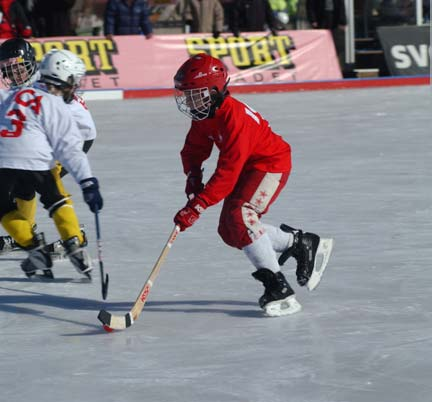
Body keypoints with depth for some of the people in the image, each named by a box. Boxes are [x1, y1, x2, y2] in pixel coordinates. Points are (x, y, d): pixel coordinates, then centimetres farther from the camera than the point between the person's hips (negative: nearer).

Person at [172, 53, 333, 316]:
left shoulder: (234, 118, -32)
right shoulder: (204, 116, -3)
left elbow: (228, 172, -35)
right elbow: (194, 150, 7)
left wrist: (197, 206, -37)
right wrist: (193, 181, -14)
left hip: (271, 164, -10)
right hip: (248, 167, 10)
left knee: (240, 217, -28)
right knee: (229, 231, 4)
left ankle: (280, 289, -24)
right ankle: (302, 243, 19)